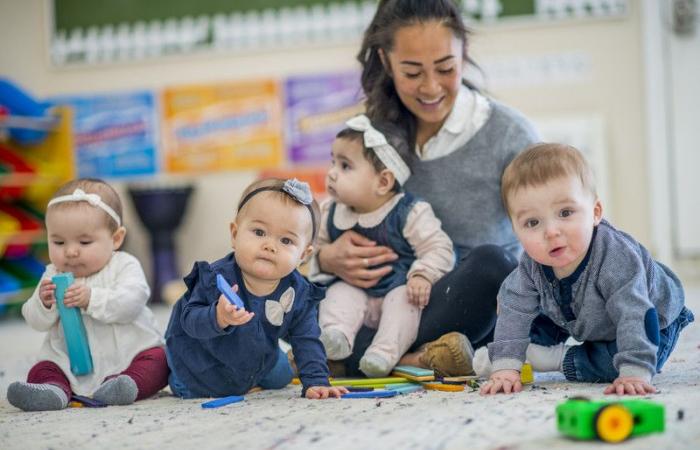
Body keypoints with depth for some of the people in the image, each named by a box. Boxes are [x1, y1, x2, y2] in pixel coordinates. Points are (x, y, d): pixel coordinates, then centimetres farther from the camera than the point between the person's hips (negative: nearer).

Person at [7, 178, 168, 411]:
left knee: (156, 361, -26)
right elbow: (37, 322, 3)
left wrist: (92, 298, -34)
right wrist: (43, 303, -20)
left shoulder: (124, 266, -7)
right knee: (42, 371, -15)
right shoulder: (53, 275, 6)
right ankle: (53, 391, -42)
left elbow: (131, 302, -23)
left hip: (129, 354, -3)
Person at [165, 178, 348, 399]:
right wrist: (218, 317, -57)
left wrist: (316, 382, -28)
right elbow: (189, 319, -36)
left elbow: (307, 343, -18)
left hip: (258, 362, 4)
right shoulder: (216, 278, -35)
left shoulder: (300, 296, -25)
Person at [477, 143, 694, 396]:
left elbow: (634, 317, -48)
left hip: (652, 324, -5)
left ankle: (558, 359, -8)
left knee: (608, 365, -28)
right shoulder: (532, 264, -27)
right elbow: (515, 311, -23)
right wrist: (506, 367, -32)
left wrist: (635, 374, -57)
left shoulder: (615, 258, -45)